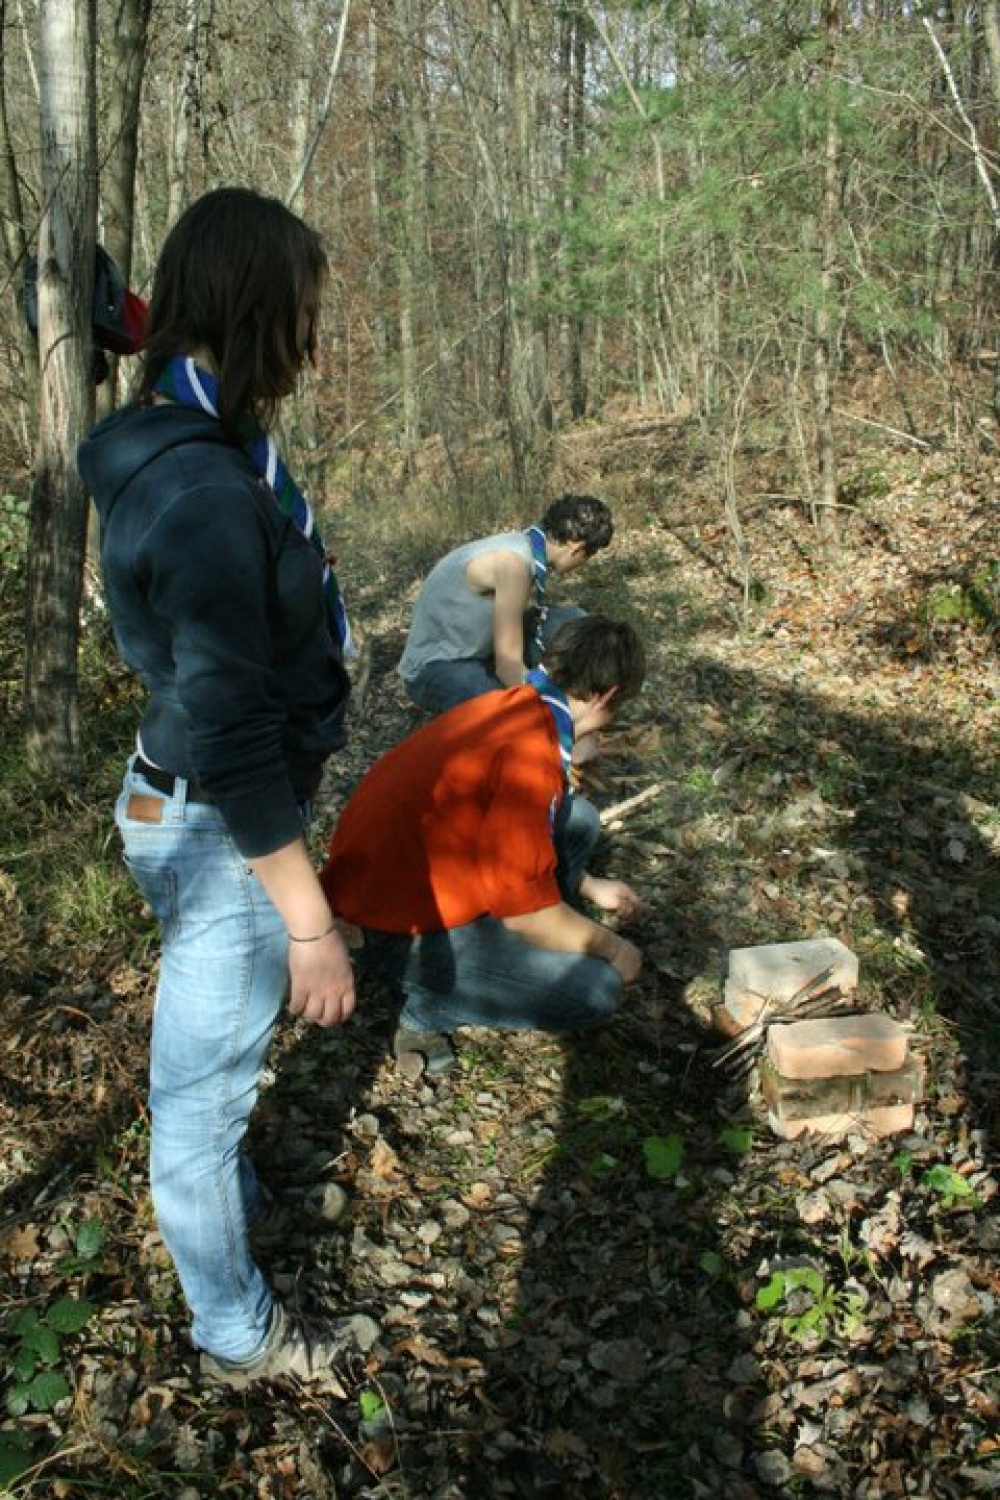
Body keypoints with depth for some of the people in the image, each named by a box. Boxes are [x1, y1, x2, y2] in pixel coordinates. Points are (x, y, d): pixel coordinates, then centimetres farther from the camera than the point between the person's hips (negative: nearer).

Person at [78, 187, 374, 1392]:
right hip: (220, 834, -10)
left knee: (206, 1063, 30)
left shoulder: (186, 447, 3)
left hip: (181, 805, 10)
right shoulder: (207, 494, -28)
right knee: (205, 1077, 10)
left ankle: (224, 1197, 56)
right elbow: (230, 735, -28)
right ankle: (237, 1336, 32)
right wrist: (309, 919, -22)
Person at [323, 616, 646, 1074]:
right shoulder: (528, 749, -28)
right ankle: (429, 1007, 0)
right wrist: (612, 948, -5)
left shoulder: (507, 706, 1)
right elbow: (528, 913, -23)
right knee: (594, 988, -14)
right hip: (396, 927, -9)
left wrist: (591, 887, 28)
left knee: (579, 820, 9)